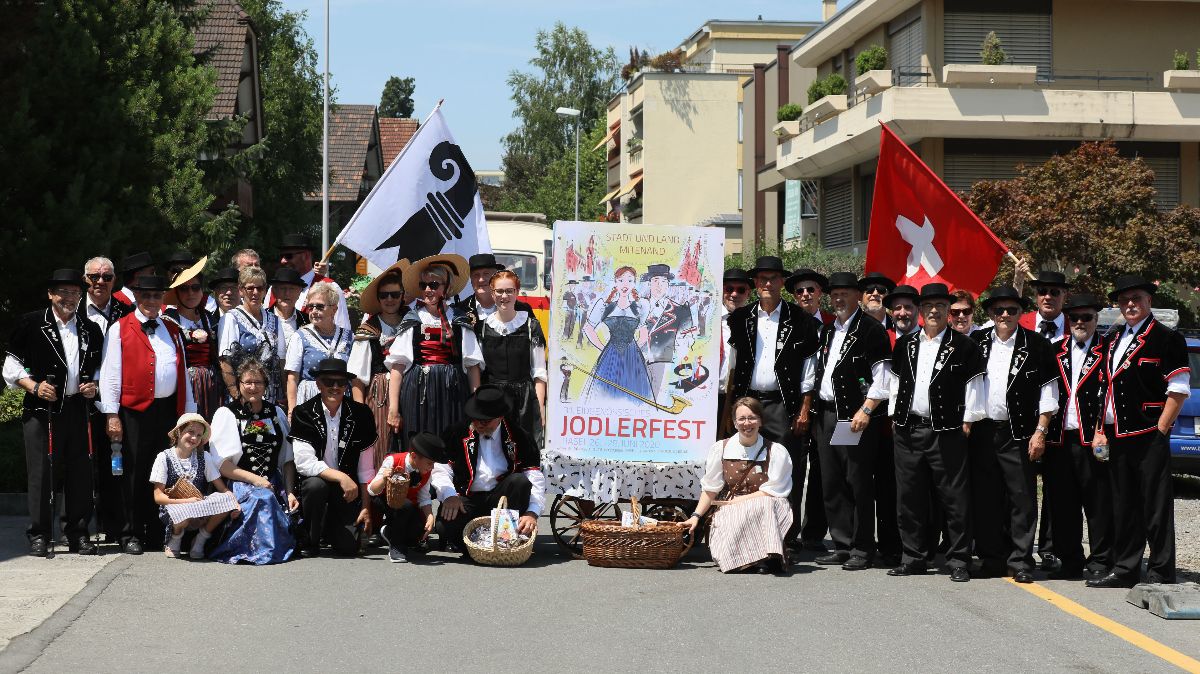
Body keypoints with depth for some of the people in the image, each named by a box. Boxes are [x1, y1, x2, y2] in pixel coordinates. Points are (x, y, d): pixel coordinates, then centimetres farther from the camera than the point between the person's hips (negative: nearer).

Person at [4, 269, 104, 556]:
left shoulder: (90, 330, 13)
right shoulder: (31, 323, 0)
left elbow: (99, 368, 24)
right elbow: (12, 364, 2)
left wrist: (94, 386, 4)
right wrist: (34, 386, -11)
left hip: (77, 408, 4)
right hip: (41, 410, -4)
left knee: (80, 473, 4)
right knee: (41, 473, -4)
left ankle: (78, 535, 13)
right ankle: (39, 536, 4)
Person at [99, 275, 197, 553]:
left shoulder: (172, 331, 17)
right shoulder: (120, 330, 3)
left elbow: (183, 374, 18)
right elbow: (110, 374, -2)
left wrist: (188, 414, 12)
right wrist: (112, 415, -9)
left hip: (169, 410, 4)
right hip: (135, 412, -4)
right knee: (135, 475, 0)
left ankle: (158, 533, 14)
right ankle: (132, 535, 7)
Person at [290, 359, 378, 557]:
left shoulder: (361, 414, -2)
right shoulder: (304, 413, -9)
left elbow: (365, 467, 3)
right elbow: (304, 463, -19)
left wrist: (366, 507, 0)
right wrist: (340, 477, -29)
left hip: (347, 489, 2)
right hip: (314, 480, -2)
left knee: (348, 547, -14)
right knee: (316, 485, -37)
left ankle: (329, 529, 26)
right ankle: (308, 540, -11)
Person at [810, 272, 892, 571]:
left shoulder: (872, 329, -5)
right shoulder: (828, 331, 18)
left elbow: (882, 375, -11)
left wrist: (866, 411, -17)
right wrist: (814, 411, 16)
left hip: (857, 416, -8)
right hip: (827, 414, 8)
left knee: (859, 483, -4)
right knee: (831, 484, 8)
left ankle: (863, 549, 2)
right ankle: (843, 546, 15)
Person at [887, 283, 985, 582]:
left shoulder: (964, 346, 0)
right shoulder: (904, 345, 13)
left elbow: (973, 387, -1)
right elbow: (895, 383, 18)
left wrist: (967, 422, -5)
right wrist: (895, 416, 11)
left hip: (947, 432, -4)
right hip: (908, 431, 4)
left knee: (955, 498, -4)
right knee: (910, 498, 7)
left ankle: (959, 561, 2)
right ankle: (914, 558, 15)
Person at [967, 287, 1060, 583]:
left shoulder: (1037, 345, -1)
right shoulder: (977, 342, 9)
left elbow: (1048, 392, -1)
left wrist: (1040, 432, -7)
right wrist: (964, 423, 7)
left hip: (1018, 433, -3)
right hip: (982, 431, 3)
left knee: (1022, 498, -3)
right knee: (985, 499, 6)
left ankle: (1021, 562, 1)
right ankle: (992, 559, 15)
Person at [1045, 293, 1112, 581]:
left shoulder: (1107, 351, 1)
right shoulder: (1056, 351, 14)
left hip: (1092, 439, -4)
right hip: (1060, 439, 4)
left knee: (1098, 504, -2)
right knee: (1063, 505, 7)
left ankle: (1100, 562, 5)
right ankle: (1071, 562, 15)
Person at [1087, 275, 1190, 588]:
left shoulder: (1167, 338, -4)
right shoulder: (1114, 341, 17)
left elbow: (1178, 390, -8)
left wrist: (1160, 431, -11)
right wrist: (1102, 430, 12)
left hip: (1151, 436, -7)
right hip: (1119, 438, 7)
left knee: (1156, 506, -3)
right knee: (1123, 506, 10)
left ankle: (1161, 573, 2)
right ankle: (1125, 570, 16)